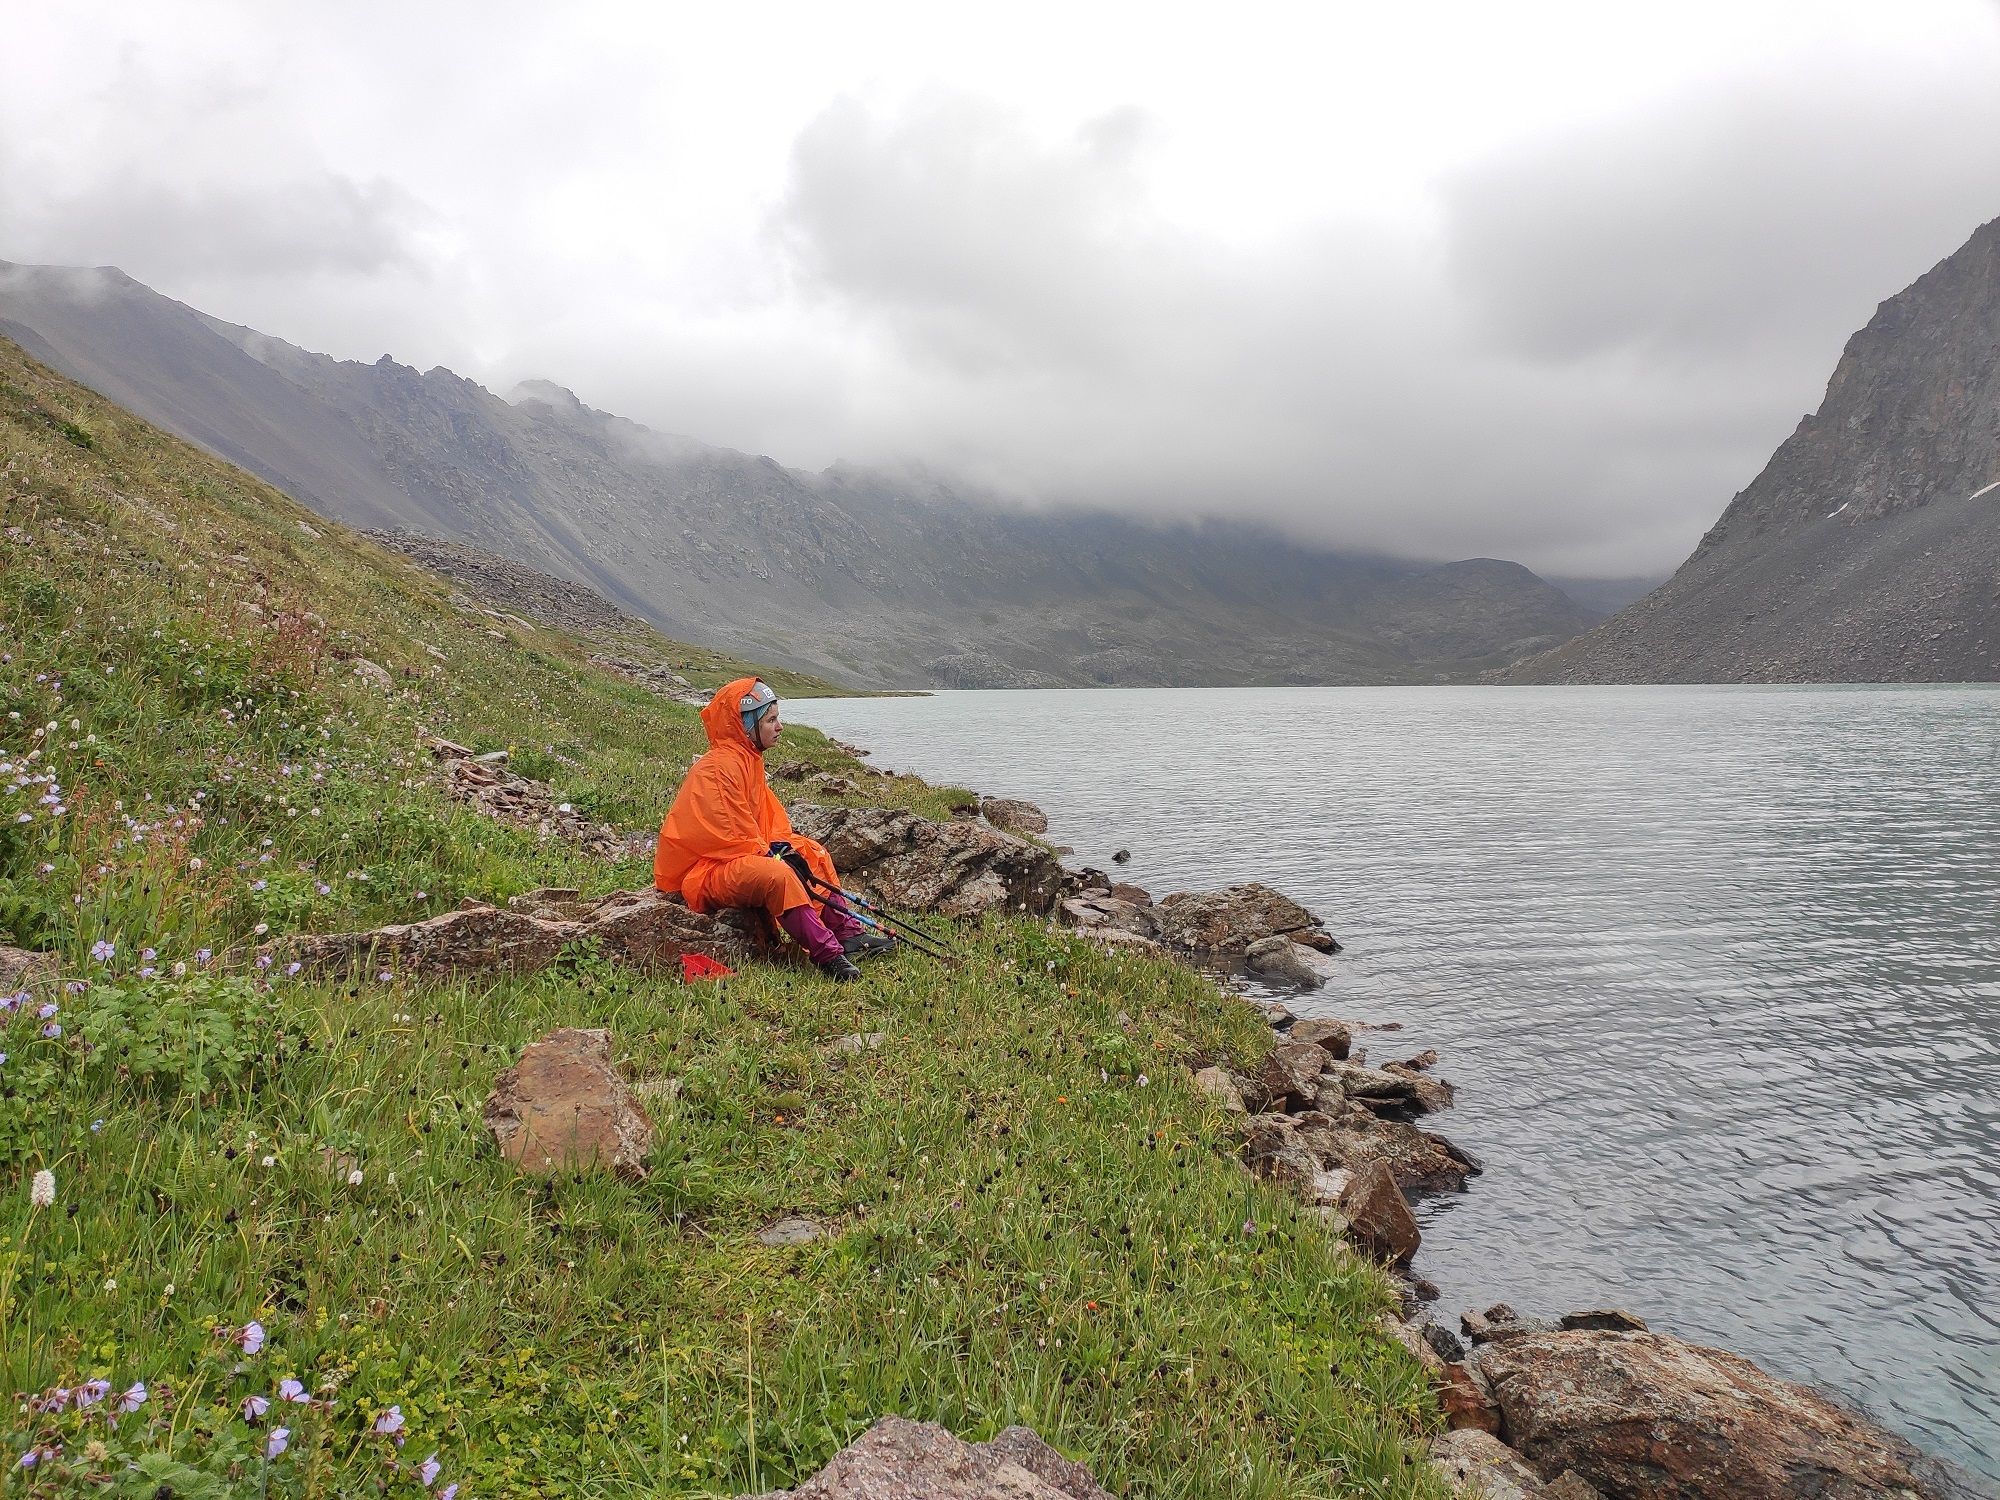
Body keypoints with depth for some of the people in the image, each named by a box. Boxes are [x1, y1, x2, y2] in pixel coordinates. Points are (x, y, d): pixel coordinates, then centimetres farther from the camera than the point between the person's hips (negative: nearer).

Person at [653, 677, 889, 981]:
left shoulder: (747, 759, 13)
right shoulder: (718, 768, -20)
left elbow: (767, 816, 16)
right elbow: (728, 834, -25)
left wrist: (781, 846, -1)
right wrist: (774, 854, -19)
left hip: (737, 856, 11)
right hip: (701, 871, -11)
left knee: (814, 852, 12)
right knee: (778, 875, -36)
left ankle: (848, 934, 8)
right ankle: (827, 955, -37)